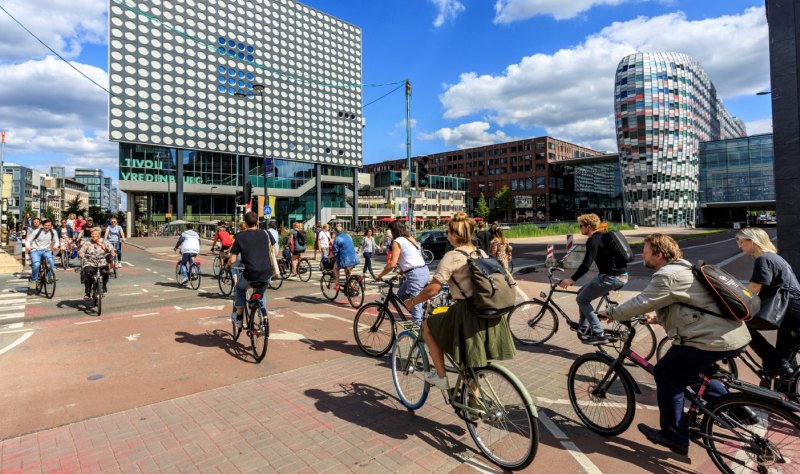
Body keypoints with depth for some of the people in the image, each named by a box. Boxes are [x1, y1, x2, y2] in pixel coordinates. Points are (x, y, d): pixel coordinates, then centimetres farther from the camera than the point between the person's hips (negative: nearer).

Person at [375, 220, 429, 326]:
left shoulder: (397, 242, -6)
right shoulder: (411, 238, 18)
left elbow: (392, 264, -13)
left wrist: (380, 276, -2)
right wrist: (401, 272, 24)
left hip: (415, 274, -9)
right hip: (424, 270, 9)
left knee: (413, 303, -4)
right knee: (401, 293, 21)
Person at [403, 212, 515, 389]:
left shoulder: (452, 256, -11)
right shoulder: (481, 253, 11)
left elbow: (432, 290, -13)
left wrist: (412, 302, 3)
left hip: (467, 315, -7)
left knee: (428, 325, 17)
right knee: (471, 360, 27)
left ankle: (441, 376, 20)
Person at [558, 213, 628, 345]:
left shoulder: (593, 240, -13)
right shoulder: (601, 236, 17)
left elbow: (586, 264, -21)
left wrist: (572, 279, -15)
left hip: (611, 277, -10)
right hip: (622, 276, 10)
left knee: (582, 299, 2)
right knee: (582, 293, 19)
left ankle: (599, 335, 2)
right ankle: (584, 329, 23)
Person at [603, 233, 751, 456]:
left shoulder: (666, 275, -15)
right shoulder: (684, 269, 18)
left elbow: (640, 303, -15)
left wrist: (611, 313, -1)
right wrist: (657, 318, 25)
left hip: (712, 340, -11)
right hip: (736, 335, 11)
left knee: (666, 374, 1)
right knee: (688, 371, 28)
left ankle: (674, 437, 10)